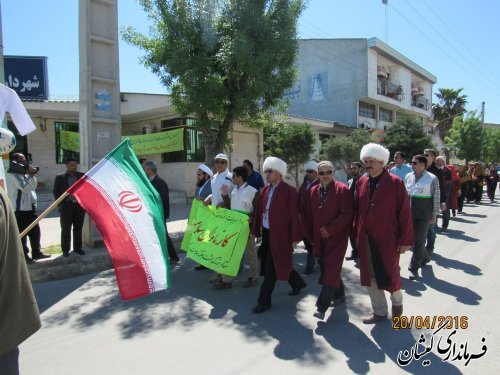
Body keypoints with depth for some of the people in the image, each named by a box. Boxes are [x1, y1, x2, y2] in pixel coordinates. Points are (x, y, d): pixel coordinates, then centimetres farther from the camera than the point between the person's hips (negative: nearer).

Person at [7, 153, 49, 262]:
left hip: (30, 208, 8)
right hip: (20, 210, -8)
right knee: (21, 234, 2)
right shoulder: (13, 175, -13)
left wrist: (32, 175, 1)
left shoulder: (24, 174, 13)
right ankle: (23, 255, 12)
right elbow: (25, 188, -20)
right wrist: (31, 176, -17)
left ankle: (36, 252, 23)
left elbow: (33, 187, 15)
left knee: (35, 231, 13)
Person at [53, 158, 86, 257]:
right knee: (65, 229, 4)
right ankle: (65, 250, 13)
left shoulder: (82, 176, 8)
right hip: (66, 206, -1)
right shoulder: (60, 177, 4)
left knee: (78, 228, 8)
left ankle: (77, 248, 19)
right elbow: (56, 192, 5)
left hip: (79, 205, 2)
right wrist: (60, 204, -3)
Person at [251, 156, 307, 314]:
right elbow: (260, 211, 12)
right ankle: (298, 283, 44)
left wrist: (294, 237, -12)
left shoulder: (289, 191, -12)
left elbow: (294, 216, -12)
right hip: (267, 233, 7)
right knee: (280, 263, 20)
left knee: (271, 268, -1)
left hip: (280, 235, -7)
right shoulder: (265, 190, 8)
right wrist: (255, 229, 10)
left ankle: (264, 301, 12)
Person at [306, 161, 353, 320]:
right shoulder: (313, 191, 7)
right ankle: (339, 294, 38)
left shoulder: (343, 190, -8)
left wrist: (329, 229, -16)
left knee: (331, 271, -7)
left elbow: (347, 215, -13)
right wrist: (311, 236, 10)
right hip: (319, 239, 5)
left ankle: (322, 307, -3)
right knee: (326, 269, 14)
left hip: (336, 238, -5)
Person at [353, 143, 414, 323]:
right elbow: (357, 210, 8)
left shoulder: (395, 183, -10)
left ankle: (397, 302, 40)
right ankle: (379, 311, 31)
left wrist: (405, 240, -11)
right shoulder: (361, 182, 3)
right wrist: (357, 233, 5)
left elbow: (405, 213, -10)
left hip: (388, 239, -4)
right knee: (371, 277, 12)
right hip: (365, 240, 4)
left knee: (390, 275, 9)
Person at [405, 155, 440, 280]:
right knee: (413, 239, 14)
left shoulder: (432, 179, -6)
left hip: (423, 215, -5)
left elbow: (436, 198, -4)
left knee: (419, 241, -1)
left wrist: (434, 214, -5)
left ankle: (414, 268, 8)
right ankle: (424, 257, 40)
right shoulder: (408, 176, 7)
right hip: (409, 213, 5)